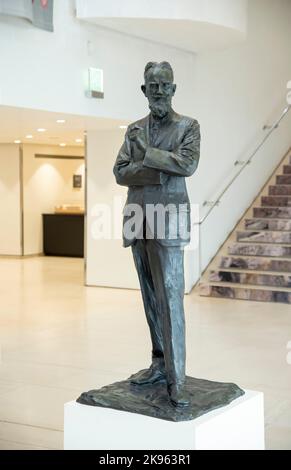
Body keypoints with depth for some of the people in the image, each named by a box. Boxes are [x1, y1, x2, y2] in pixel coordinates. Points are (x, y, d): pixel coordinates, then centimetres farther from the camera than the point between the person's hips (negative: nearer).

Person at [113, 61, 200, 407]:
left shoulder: (187, 126, 4)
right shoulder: (134, 129, 15)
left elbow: (188, 164, -12)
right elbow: (120, 172, 5)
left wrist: (146, 154, -10)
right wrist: (158, 170, -9)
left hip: (168, 219, -5)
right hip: (138, 220, 5)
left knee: (170, 298, -11)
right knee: (150, 298, 9)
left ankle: (176, 378, -10)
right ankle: (160, 365, 18)